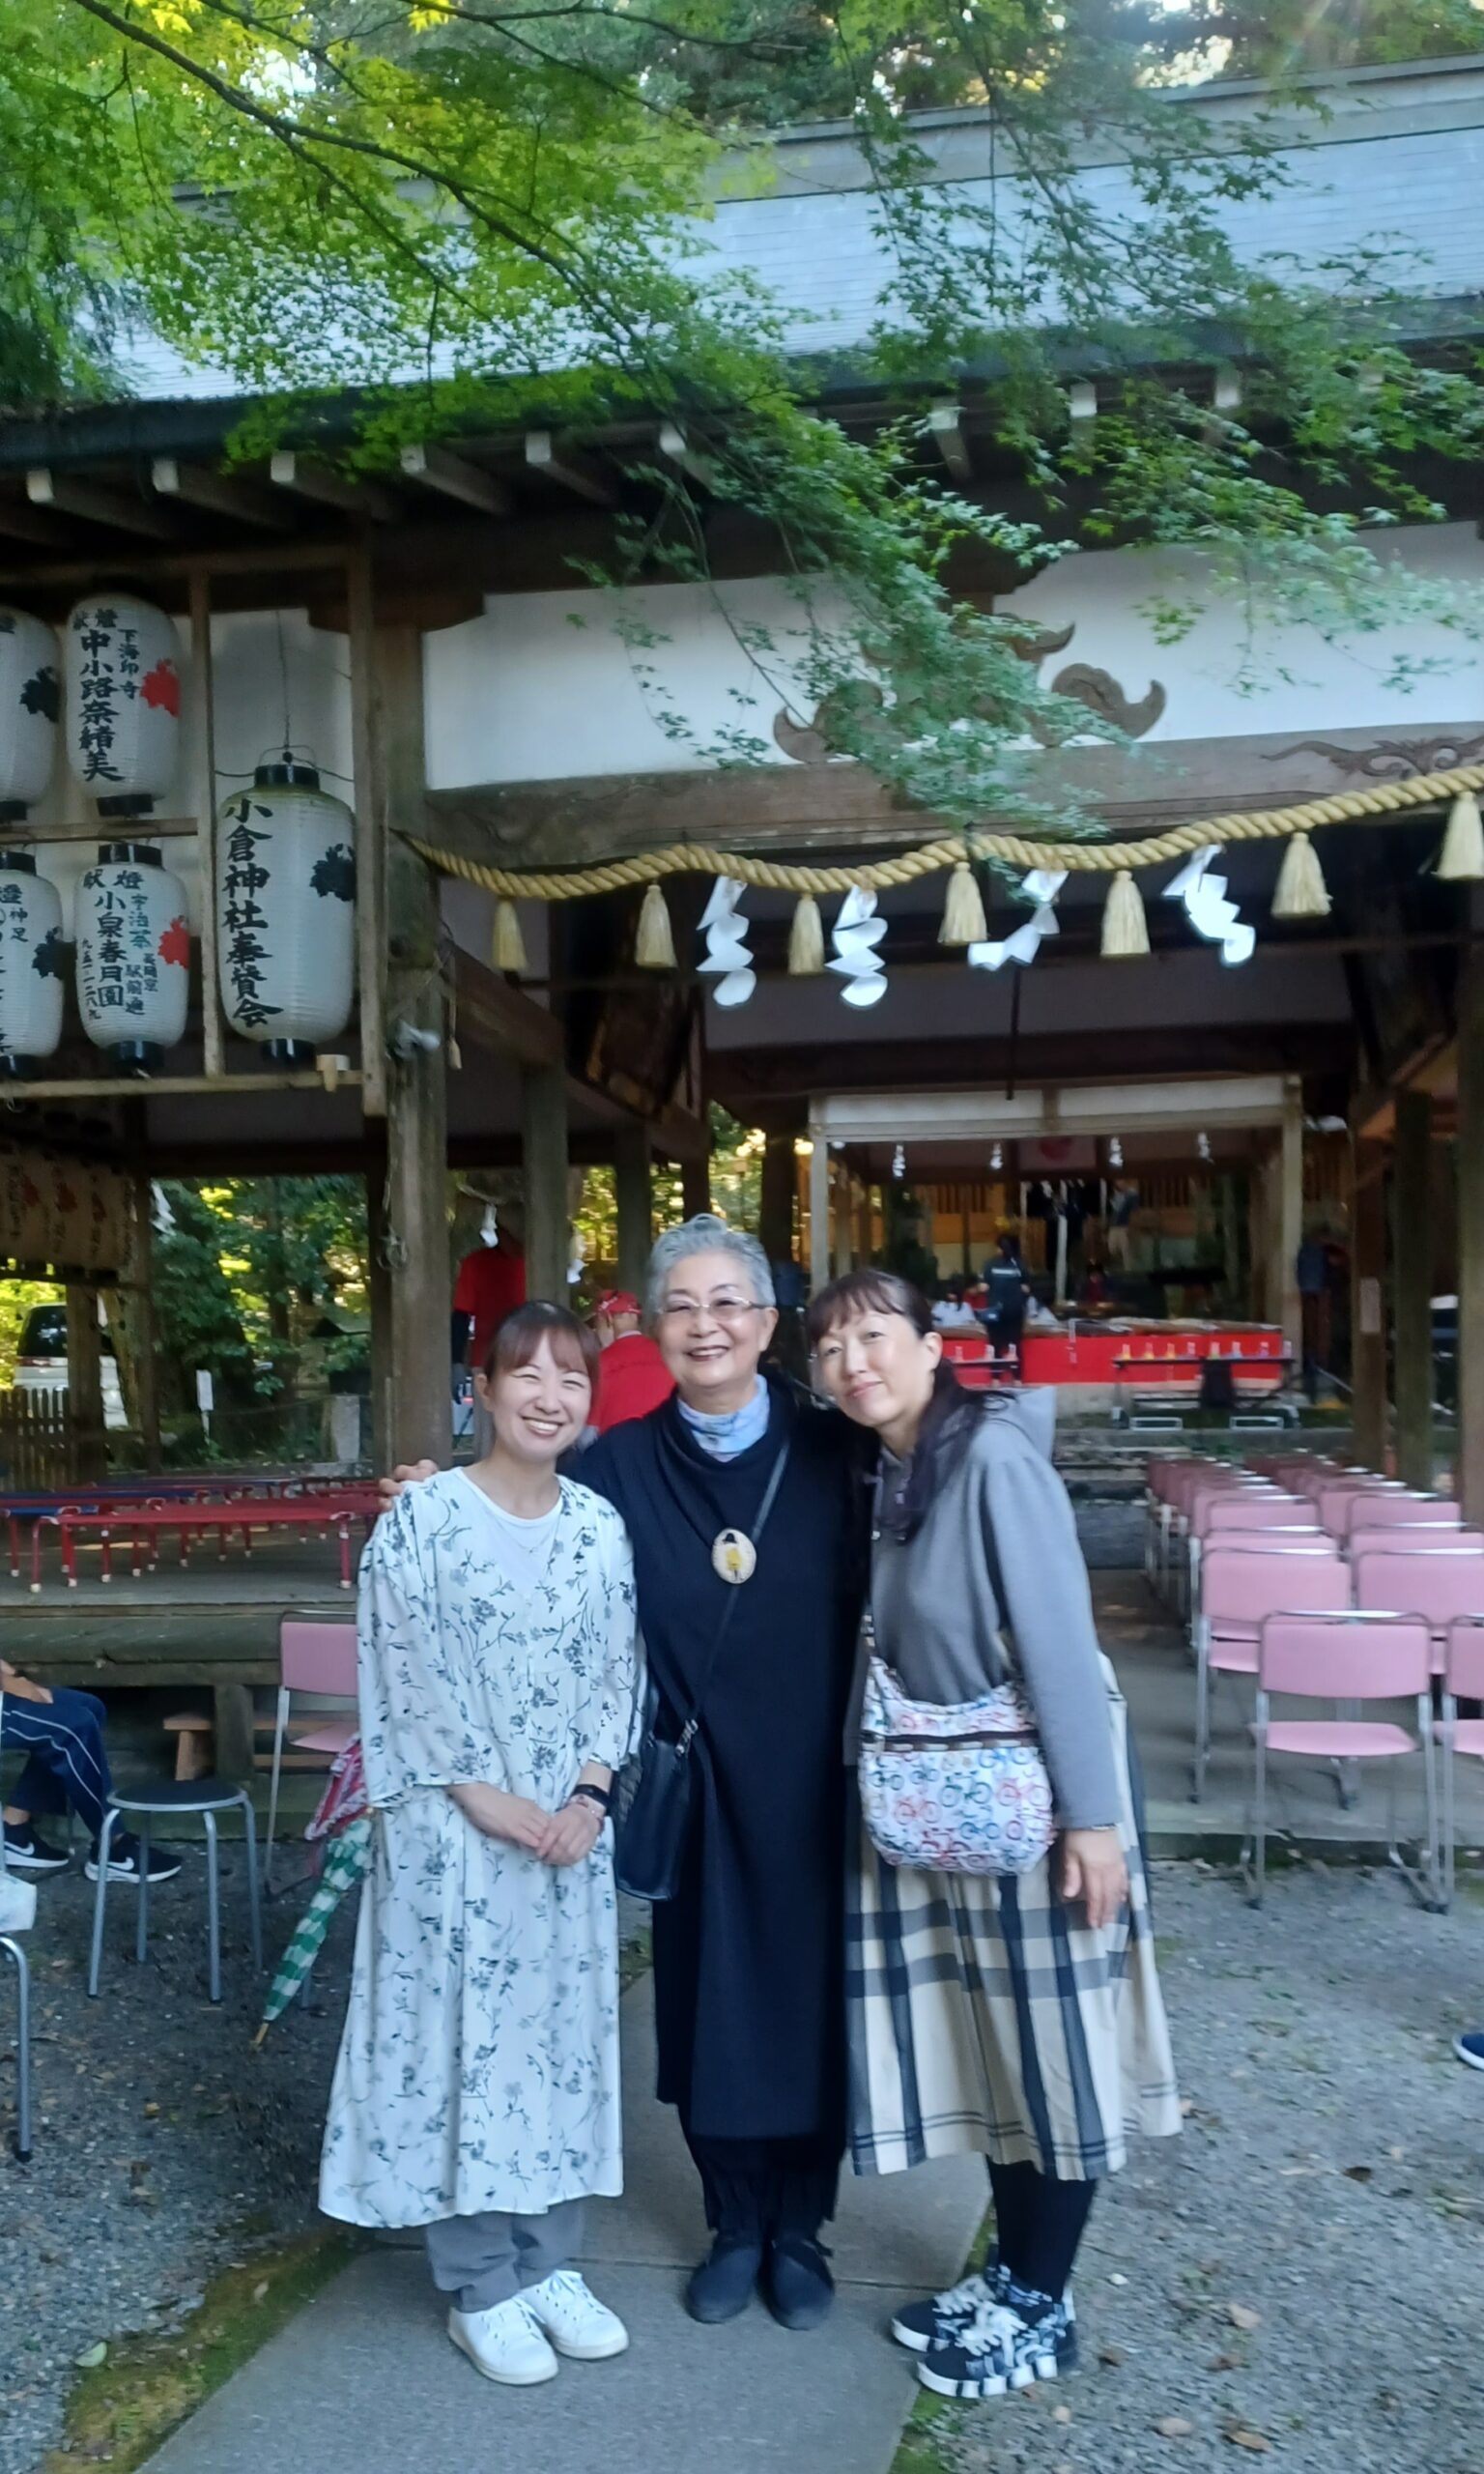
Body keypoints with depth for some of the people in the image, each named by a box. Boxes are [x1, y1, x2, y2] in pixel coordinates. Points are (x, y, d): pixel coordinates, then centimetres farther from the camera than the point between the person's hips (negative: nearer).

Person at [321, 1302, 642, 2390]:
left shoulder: (601, 1523, 3)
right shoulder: (423, 1517, -10)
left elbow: (619, 1671, 5)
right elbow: (405, 1674, -11)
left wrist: (589, 1793, -8)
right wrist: (484, 1797, -14)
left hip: (572, 1829, 4)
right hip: (454, 1830, -4)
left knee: (564, 2032, 12)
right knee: (462, 2035, 5)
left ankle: (550, 2263, 29)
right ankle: (481, 2288, 21)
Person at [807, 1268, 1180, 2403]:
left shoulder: (994, 1456, -20)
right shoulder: (888, 1471, 4)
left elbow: (1061, 1641, -22)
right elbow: (908, 1646, 8)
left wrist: (1095, 1816, -21)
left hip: (1033, 1793, -7)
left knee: (1051, 2042, 7)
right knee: (990, 2040, 18)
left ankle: (1042, 2307, 23)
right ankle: (1009, 2273, 34)